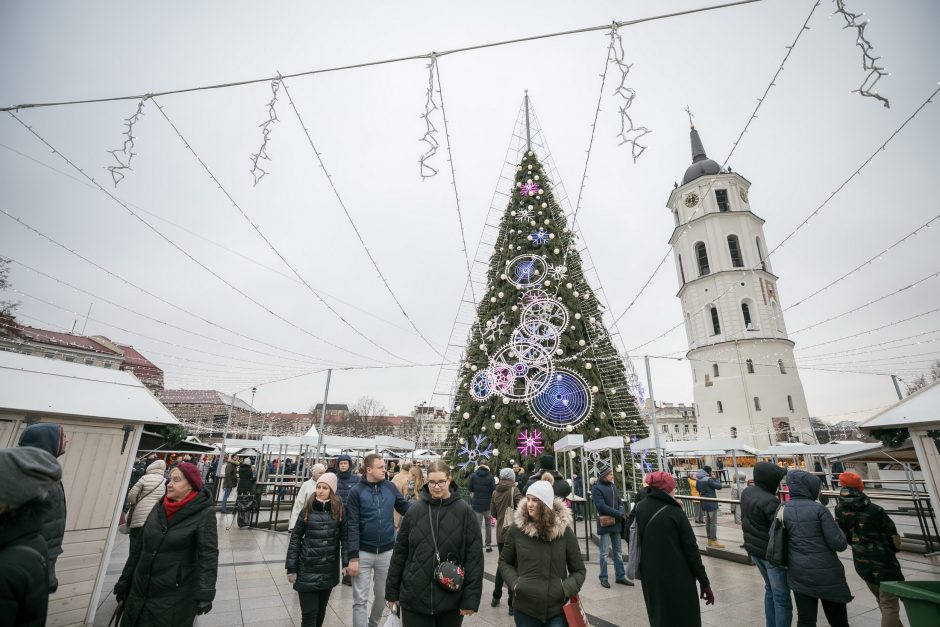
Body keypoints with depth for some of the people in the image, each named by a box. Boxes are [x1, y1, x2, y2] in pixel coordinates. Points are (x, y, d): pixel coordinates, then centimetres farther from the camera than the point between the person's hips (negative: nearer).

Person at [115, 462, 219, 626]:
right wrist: (124, 583, 15)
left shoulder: (204, 514, -16)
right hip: (139, 592, 6)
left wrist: (205, 593, -33)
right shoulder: (159, 508, 3)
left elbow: (208, 555, -23)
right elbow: (140, 547, 13)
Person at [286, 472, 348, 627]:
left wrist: (346, 562, -10)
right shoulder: (308, 509, -7)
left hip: (329, 571, 1)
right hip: (308, 570, -1)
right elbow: (295, 538, -2)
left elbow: (345, 537, -2)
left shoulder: (339, 510, -6)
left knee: (321, 611, 16)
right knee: (309, 614, 1)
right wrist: (291, 567, -3)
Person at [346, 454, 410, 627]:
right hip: (363, 553, -3)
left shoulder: (390, 487, -3)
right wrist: (353, 556, -15)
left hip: (386, 552, 4)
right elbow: (352, 526, -12)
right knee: (360, 600, 6)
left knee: (382, 595, 21)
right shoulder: (356, 491, -12)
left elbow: (406, 508, -2)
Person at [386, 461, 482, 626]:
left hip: (451, 600, -1)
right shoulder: (414, 510, -3)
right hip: (414, 599, 1)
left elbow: (474, 557, -8)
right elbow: (399, 553, 4)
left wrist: (471, 598, -10)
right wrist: (392, 592, 7)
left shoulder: (464, 511, -9)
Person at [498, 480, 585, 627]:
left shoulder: (564, 530, -8)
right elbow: (504, 562, 6)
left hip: (557, 610, -1)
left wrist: (567, 588, -14)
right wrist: (514, 582, -10)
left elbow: (579, 570, 3)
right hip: (525, 609, 1)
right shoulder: (516, 528, -8)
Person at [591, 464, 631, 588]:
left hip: (616, 523, 6)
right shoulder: (596, 488, -13)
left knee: (618, 551, 14)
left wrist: (621, 513, -10)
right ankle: (603, 578, 13)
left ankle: (620, 576, 24)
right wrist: (619, 514, -18)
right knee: (604, 552, 3)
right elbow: (601, 506, -19)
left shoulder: (613, 486, 8)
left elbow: (619, 502, 10)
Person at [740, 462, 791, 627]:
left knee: (770, 590, 24)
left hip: (754, 549, 8)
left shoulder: (747, 493, -1)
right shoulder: (769, 501, -27)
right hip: (772, 553, -8)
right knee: (781, 597, 4)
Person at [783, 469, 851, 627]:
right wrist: (838, 530, 7)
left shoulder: (784, 511, -1)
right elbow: (839, 544, -11)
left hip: (799, 575, 3)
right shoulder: (819, 509, -13)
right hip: (826, 574, -3)